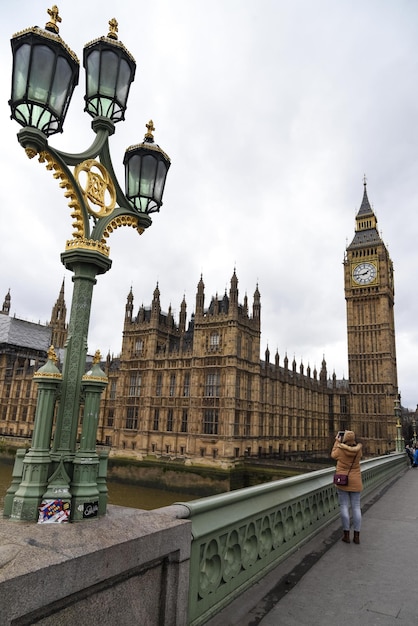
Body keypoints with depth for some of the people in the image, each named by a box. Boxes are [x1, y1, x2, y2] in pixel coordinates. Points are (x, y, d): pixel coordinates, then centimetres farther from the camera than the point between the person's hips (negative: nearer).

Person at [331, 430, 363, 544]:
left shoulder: (340, 449, -13)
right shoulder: (358, 449, -7)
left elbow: (333, 455, 8)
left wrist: (337, 441, 13)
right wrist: (350, 437, 16)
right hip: (356, 482, 2)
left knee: (344, 507, 4)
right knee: (356, 507, 7)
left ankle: (346, 535, 7)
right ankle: (357, 536, 10)